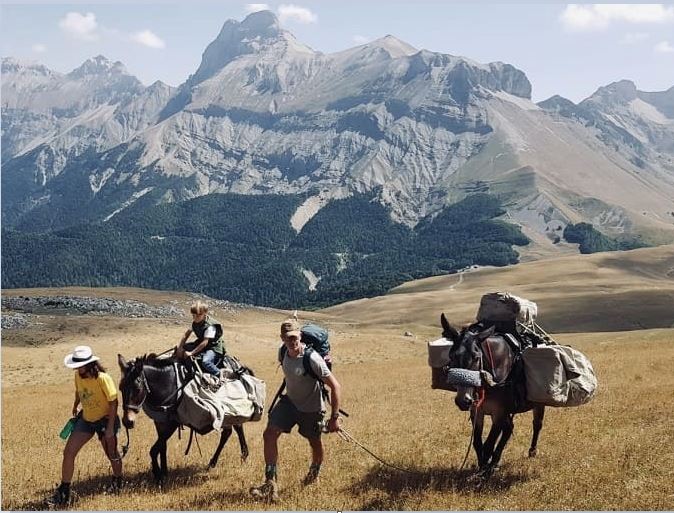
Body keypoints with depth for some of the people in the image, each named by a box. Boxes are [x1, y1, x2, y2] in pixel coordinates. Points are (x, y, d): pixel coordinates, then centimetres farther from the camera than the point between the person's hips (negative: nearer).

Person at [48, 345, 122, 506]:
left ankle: (117, 483, 41)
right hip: (86, 419, 6)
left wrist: (110, 428, -21)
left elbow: (113, 402, -22)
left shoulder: (103, 378, -27)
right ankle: (63, 494, 5)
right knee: (68, 452, -4)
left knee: (111, 454, 10)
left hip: (105, 419, -5)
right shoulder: (78, 375, -9)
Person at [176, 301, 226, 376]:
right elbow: (186, 334, 3)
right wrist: (180, 347, -9)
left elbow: (205, 342, -30)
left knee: (205, 362, -36)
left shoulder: (210, 326, -27)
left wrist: (191, 353, -27)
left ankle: (220, 375, -15)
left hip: (214, 347, -9)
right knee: (184, 347, -3)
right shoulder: (195, 323, -2)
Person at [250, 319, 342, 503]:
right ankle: (270, 483, -7)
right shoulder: (282, 352, -11)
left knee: (315, 443, 14)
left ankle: (315, 472, 48)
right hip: (289, 401, 5)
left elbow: (335, 386, -26)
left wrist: (335, 417, -26)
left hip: (311, 408, -5)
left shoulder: (312, 359, -30)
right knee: (269, 434, -11)